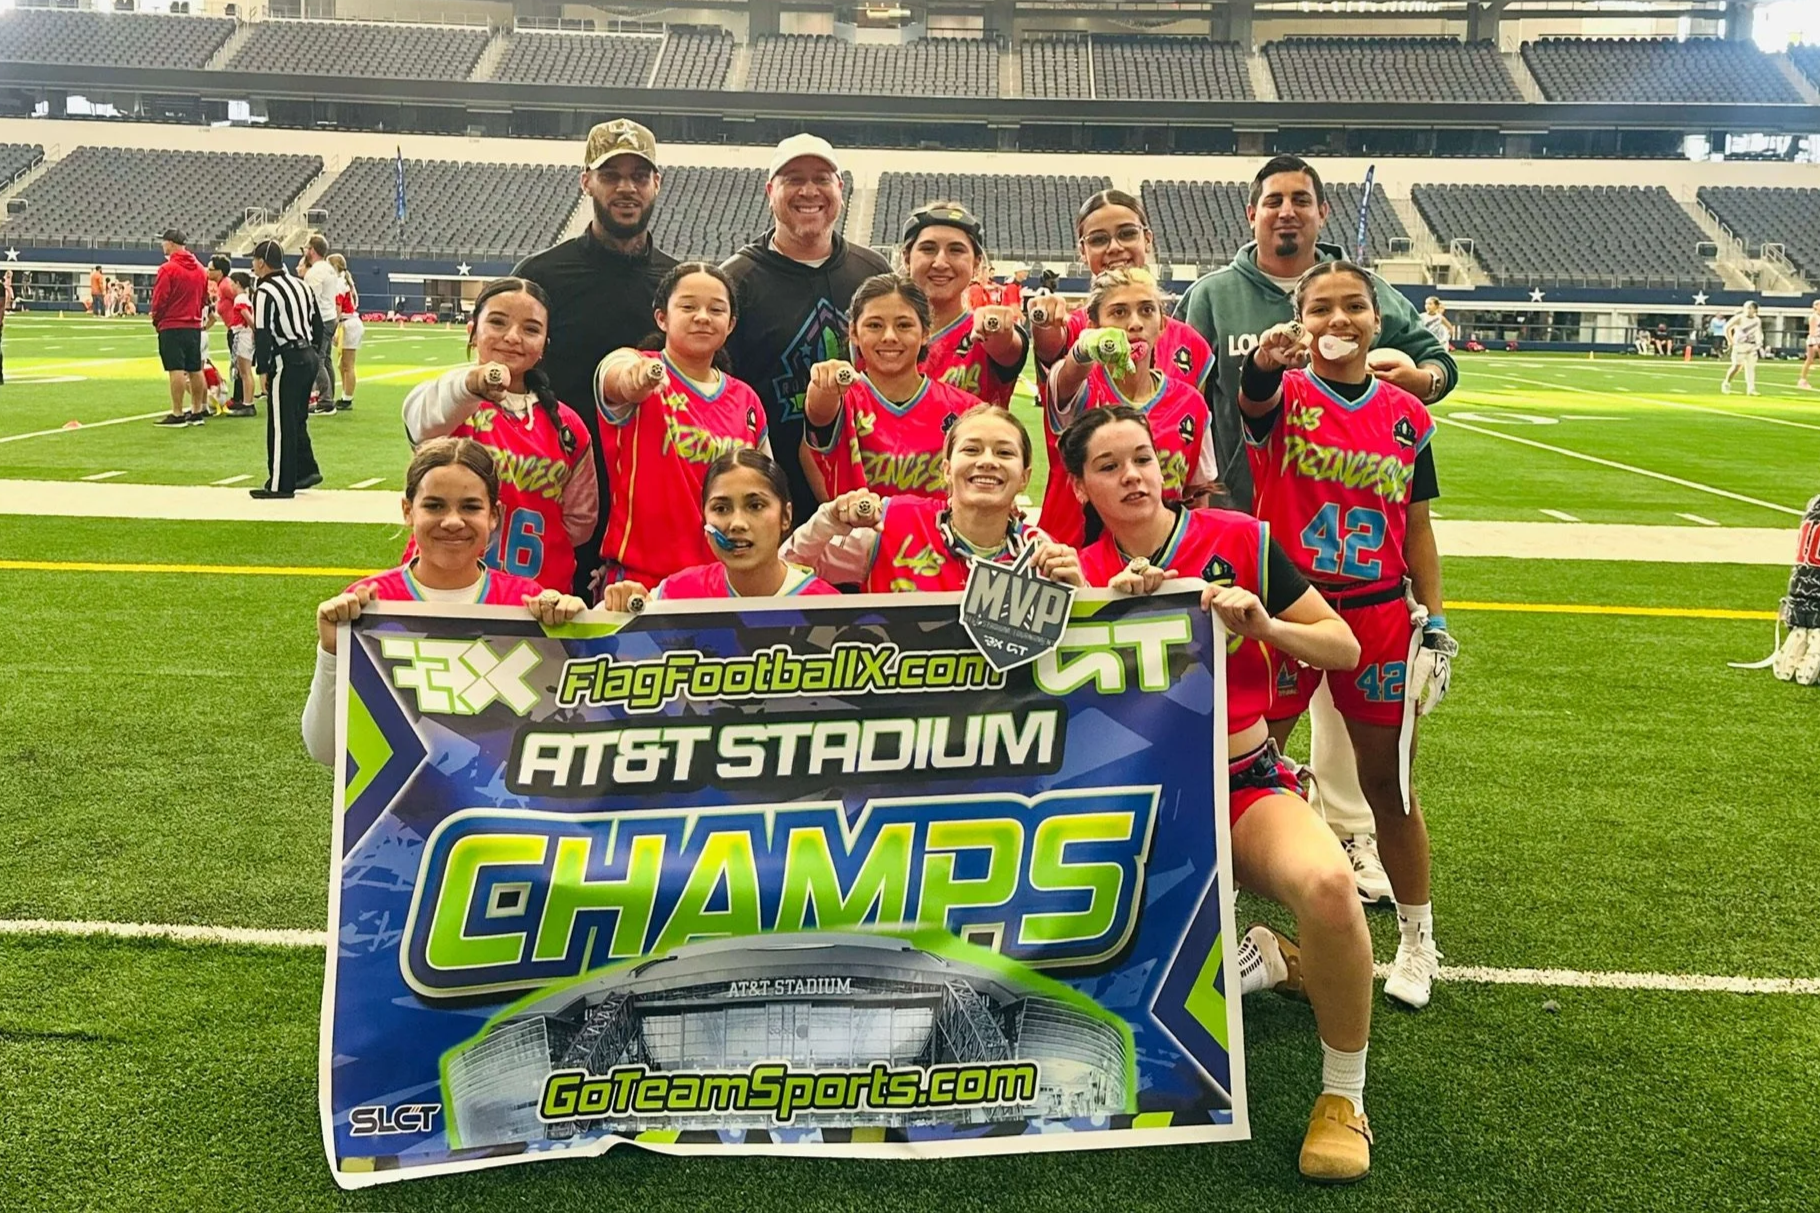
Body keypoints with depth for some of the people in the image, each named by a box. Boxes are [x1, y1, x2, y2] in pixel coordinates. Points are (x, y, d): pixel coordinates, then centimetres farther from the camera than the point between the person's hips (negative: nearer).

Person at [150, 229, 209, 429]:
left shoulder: (168, 269, -12)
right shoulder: (200, 269, 9)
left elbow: (159, 299, -12)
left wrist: (156, 320, 3)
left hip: (172, 327, -7)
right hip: (194, 326, 7)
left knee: (176, 370, -7)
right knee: (195, 370, 10)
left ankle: (177, 415, -6)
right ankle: (197, 412, 15)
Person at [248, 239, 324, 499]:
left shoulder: (265, 291, -11)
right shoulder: (301, 285, 14)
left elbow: (262, 334, -15)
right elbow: (317, 324, 18)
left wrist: (262, 368, -8)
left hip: (287, 362, -9)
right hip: (309, 358, 9)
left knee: (281, 425, -3)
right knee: (297, 420, 19)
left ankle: (280, 485, 1)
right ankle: (306, 470, 20)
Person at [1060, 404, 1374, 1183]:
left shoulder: (1238, 540, -4)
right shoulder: (1081, 573, 2)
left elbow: (1345, 649, -1)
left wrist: (1264, 625, -19)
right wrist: (1108, 605, -22)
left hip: (1246, 789, -3)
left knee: (1326, 885, -35)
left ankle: (1343, 1095, -10)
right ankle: (1262, 959, 19)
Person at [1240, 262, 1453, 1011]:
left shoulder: (1406, 416, 6)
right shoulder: (1284, 396, -3)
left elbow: (1416, 527, 11)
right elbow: (1252, 398, -29)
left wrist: (1434, 621, 6)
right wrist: (1264, 360, -51)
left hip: (1379, 616, 2)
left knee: (1388, 784, 11)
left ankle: (1416, 940, 29)